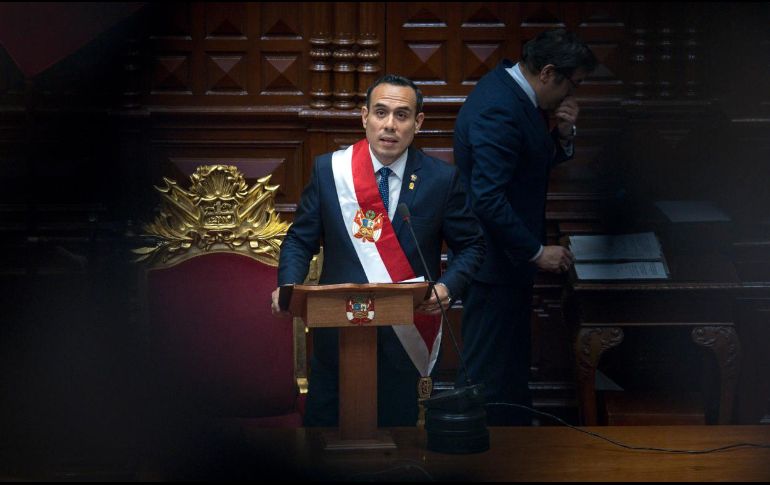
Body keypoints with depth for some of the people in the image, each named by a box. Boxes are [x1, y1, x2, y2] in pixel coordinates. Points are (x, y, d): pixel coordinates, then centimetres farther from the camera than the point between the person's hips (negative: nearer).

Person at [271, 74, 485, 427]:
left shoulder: (442, 179, -4)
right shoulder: (327, 170, -2)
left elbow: (471, 245, 5)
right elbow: (300, 239, 3)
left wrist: (448, 286, -15)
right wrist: (288, 285, -16)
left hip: (405, 335, 0)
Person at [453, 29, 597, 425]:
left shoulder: (512, 90, 6)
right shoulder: (498, 109, -25)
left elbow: (536, 161, 17)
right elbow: (487, 199, -30)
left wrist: (563, 136, -3)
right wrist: (536, 252, -23)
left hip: (508, 255, 11)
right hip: (493, 260, -11)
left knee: (512, 368, 22)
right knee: (489, 376, 1)